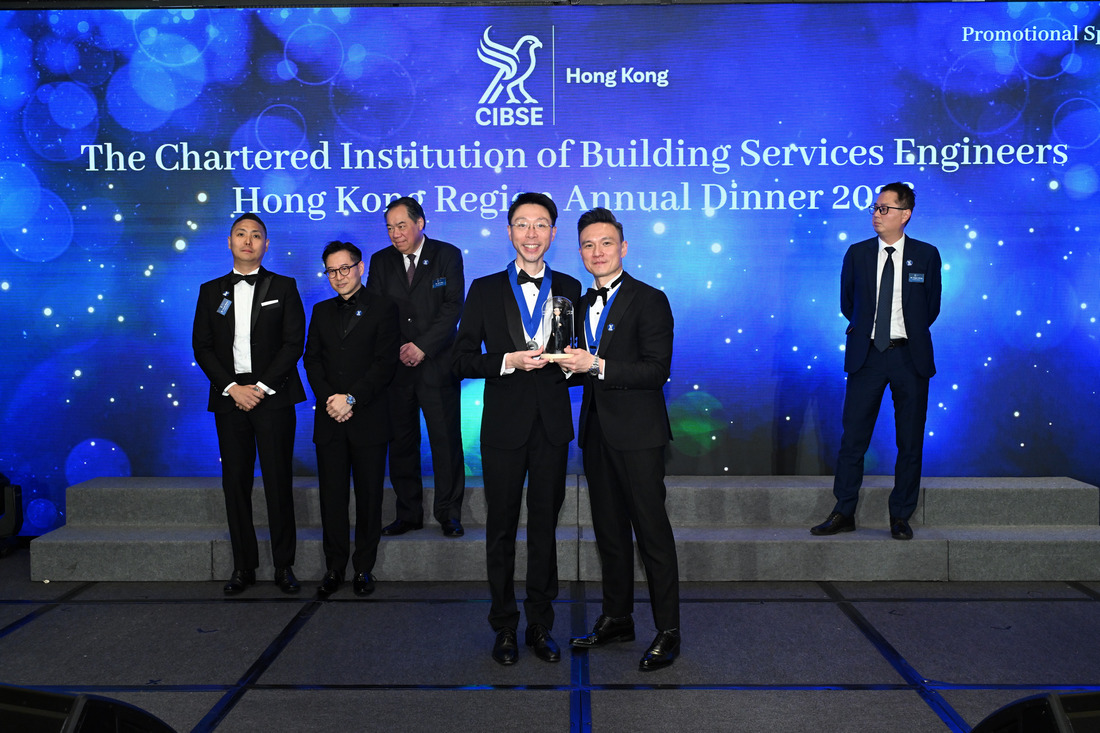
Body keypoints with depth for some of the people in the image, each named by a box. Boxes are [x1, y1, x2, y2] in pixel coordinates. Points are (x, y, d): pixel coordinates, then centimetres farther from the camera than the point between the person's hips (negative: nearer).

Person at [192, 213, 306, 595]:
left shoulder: (283, 287, 6)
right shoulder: (211, 291, 12)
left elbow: (294, 342, -2)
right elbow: (201, 346, 6)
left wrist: (262, 386, -10)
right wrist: (232, 387, -7)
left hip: (273, 396, -2)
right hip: (230, 397, 2)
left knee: (278, 481, -3)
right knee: (235, 482, 4)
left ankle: (284, 566, 7)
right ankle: (244, 566, 13)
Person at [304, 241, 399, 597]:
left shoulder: (383, 308, 1)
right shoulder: (321, 311, 15)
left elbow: (385, 363, -7)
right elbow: (312, 360, 9)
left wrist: (351, 398, -15)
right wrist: (329, 399, -7)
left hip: (368, 418, -3)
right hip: (329, 420, 3)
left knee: (369, 497, 3)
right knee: (332, 497, 5)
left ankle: (364, 568, 14)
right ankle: (334, 568, 16)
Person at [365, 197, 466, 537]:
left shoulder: (448, 255, 2)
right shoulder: (380, 261, 10)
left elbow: (453, 306, -6)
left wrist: (423, 347, -13)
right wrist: (398, 349, -7)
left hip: (437, 363, -3)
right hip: (395, 365, 3)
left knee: (446, 440, -1)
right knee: (401, 442, 6)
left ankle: (448, 512, 12)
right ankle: (408, 514, 18)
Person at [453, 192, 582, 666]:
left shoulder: (569, 288, 8)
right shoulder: (485, 290, 4)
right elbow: (464, 359, 0)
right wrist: (509, 361, -15)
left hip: (552, 426, 1)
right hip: (505, 425, -1)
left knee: (545, 526, 9)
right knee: (502, 528, 6)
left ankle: (540, 626, 22)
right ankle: (505, 627, 20)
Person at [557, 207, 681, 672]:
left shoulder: (649, 300, -6)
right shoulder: (582, 305, 16)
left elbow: (657, 370, -16)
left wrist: (596, 365, -21)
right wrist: (571, 365, 0)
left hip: (637, 434, -7)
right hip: (597, 433, 7)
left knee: (652, 532, -3)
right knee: (609, 531, 14)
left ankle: (668, 632, 7)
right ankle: (616, 619, 26)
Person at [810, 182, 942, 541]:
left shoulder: (926, 255, 3)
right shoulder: (857, 253, 6)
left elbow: (931, 307, 11)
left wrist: (905, 335, 13)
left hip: (910, 356, 0)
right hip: (866, 354, 1)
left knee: (910, 441, 4)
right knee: (852, 437, 0)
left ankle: (900, 517, 16)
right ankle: (844, 514, 9)